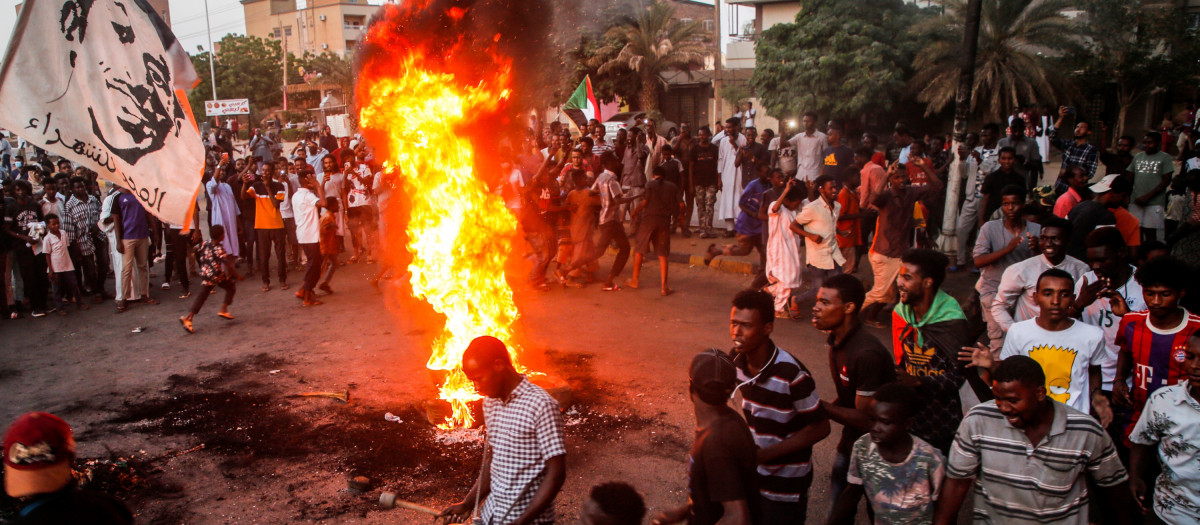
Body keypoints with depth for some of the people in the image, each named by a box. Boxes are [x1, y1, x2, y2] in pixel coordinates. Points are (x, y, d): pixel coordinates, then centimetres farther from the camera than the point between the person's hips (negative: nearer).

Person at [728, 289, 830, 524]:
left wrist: (765, 454, -22)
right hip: (751, 477, 6)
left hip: (786, 484, -6)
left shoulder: (792, 374, -28)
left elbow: (819, 428, -19)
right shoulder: (737, 361, -8)